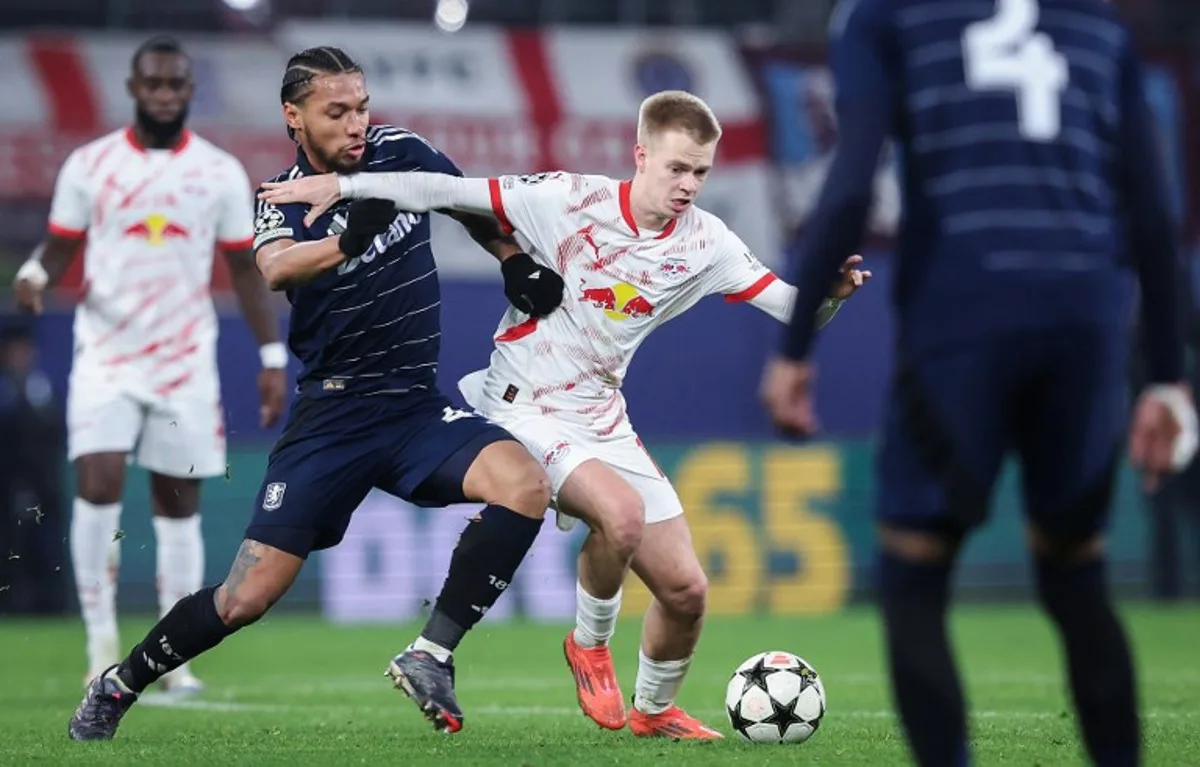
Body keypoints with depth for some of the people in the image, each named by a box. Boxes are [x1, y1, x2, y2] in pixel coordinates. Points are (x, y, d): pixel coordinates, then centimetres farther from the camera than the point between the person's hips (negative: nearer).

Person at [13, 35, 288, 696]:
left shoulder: (221, 172, 4)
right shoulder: (89, 165, 2)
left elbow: (245, 269, 8)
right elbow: (59, 249, 6)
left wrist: (272, 356, 3)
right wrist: (34, 275, -17)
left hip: (187, 362, 1)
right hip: (107, 356, -1)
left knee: (179, 504, 4)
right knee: (98, 485, -16)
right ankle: (101, 641, -5)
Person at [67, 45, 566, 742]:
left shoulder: (401, 153, 2)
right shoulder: (283, 199, -7)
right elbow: (276, 268, -31)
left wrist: (517, 263, 10)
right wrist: (348, 241, -49)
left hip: (417, 409, 3)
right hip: (331, 416, -3)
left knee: (525, 486, -27)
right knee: (247, 598, -5)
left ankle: (431, 656, -19)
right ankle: (118, 686, 19)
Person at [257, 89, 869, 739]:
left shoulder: (705, 243, -3)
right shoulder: (571, 200, -14)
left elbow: (790, 306, -5)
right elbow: (450, 192, -12)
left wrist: (828, 294, -28)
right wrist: (342, 184, -17)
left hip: (604, 422, 5)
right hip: (526, 410, -5)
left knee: (684, 589, 2)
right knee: (622, 514, -33)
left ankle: (653, 709, 31)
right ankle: (590, 645, -4)